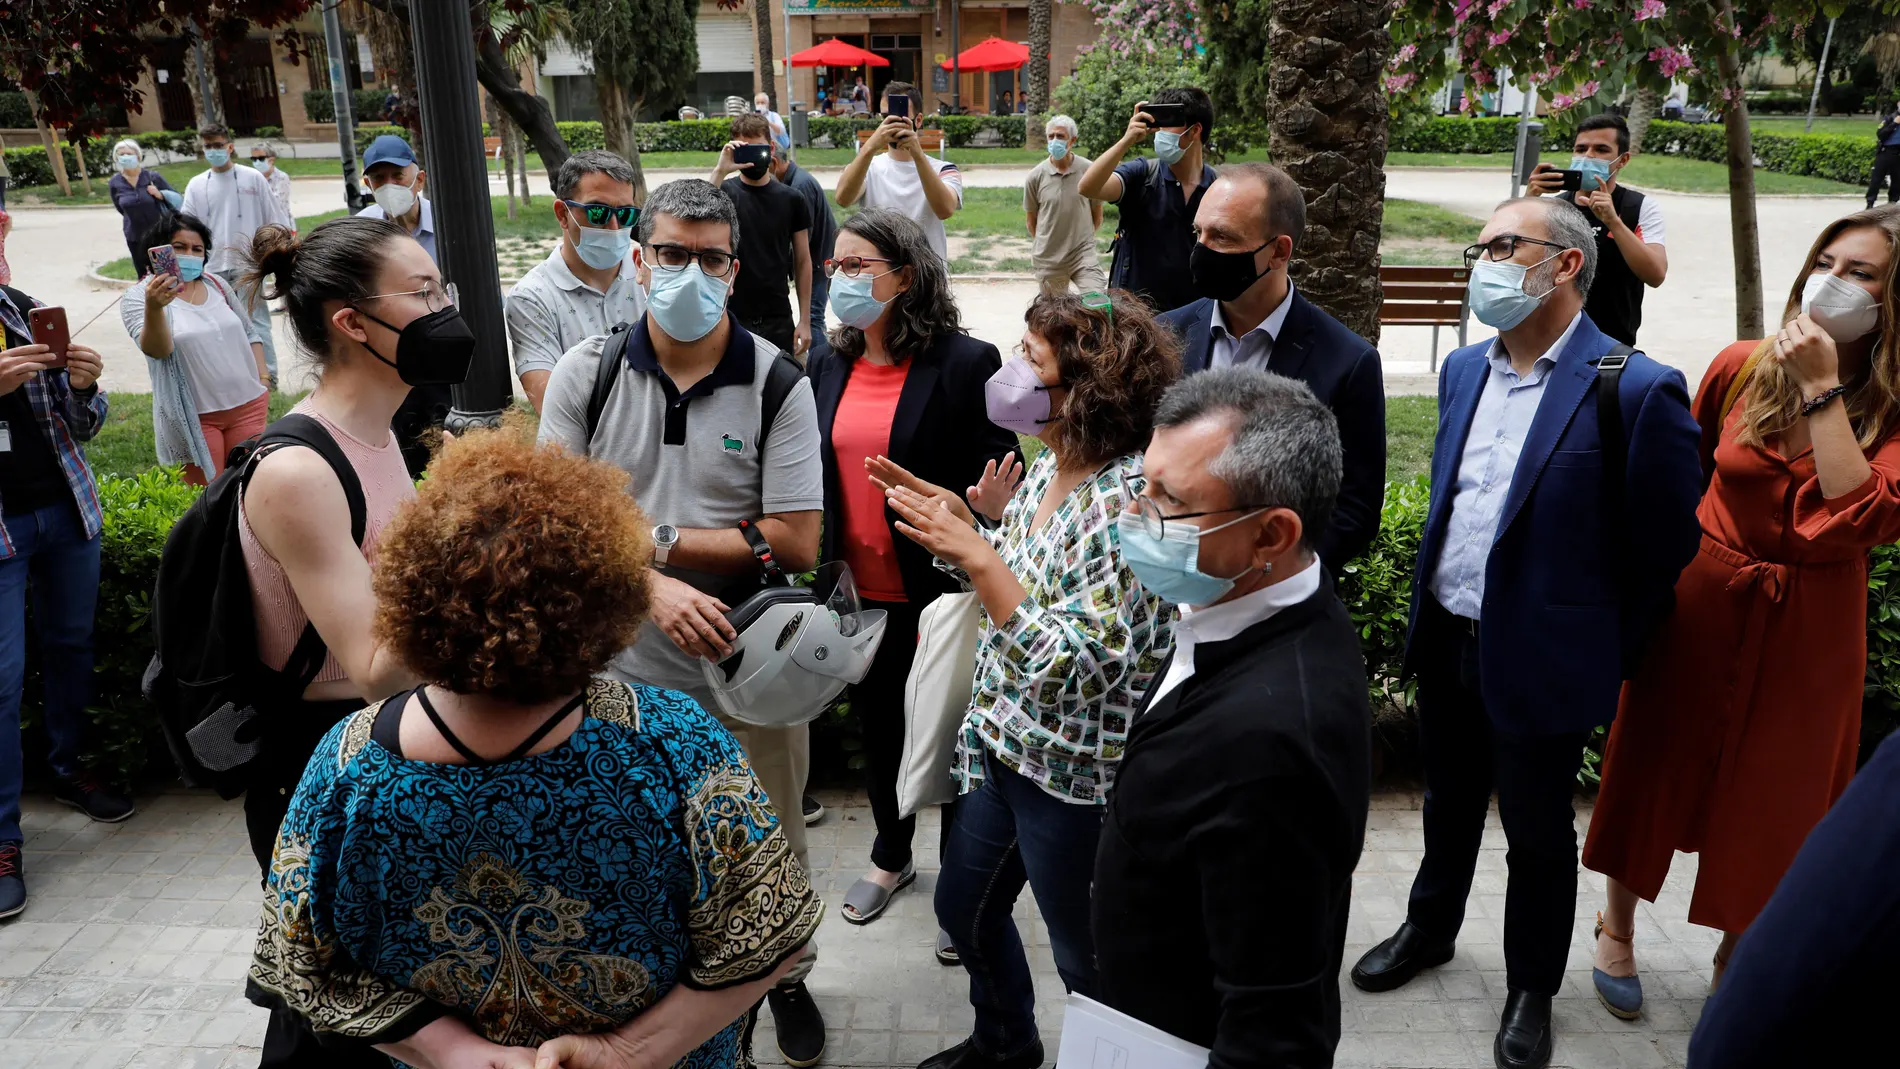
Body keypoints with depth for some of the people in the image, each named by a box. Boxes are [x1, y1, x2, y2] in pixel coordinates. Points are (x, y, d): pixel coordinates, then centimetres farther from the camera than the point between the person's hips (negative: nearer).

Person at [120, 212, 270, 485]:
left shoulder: (217, 285, 8)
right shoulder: (139, 296, -7)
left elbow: (249, 333, 17)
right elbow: (156, 349, -23)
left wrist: (263, 378, 7)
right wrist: (154, 307, -41)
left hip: (249, 405, 4)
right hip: (194, 418, -4)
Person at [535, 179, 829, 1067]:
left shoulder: (777, 383, -10)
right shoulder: (585, 373, -5)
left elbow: (795, 544, -15)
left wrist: (653, 539, -15)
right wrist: (654, 587, -24)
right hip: (626, 668, 1)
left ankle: (786, 979, 43)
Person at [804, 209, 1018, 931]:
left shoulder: (965, 363, -14)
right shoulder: (827, 365, 5)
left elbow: (999, 484, -11)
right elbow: (813, 474, 11)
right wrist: (823, 569, 4)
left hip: (937, 595, -5)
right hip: (858, 593, 5)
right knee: (877, 725, 21)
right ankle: (891, 856, 44)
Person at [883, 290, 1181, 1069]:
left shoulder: (1134, 500, -27)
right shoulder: (1050, 466, -1)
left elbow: (1074, 663, -30)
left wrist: (973, 552, -29)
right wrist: (960, 526, -5)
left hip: (1074, 772, -9)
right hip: (1003, 742, 9)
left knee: (1088, 960, 14)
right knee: (964, 909, 27)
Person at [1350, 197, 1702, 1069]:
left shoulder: (1637, 391, -18)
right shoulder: (1463, 370, 4)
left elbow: (1665, 546, -12)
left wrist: (1606, 655, -5)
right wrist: (1434, 599, 15)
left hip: (1539, 661, -6)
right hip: (1445, 644, 6)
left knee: (1538, 835, 14)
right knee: (1449, 803, 25)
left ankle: (1531, 988, 36)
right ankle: (1430, 929, 47)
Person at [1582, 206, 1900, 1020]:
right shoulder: (1743, 368, -7)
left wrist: (1823, 388, -27)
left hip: (1807, 625, 0)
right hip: (1700, 600, 1)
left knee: (1773, 794, 14)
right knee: (1655, 767, 12)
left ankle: (1734, 957, 38)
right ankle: (1617, 931, 35)